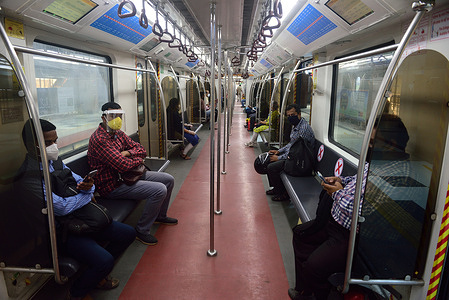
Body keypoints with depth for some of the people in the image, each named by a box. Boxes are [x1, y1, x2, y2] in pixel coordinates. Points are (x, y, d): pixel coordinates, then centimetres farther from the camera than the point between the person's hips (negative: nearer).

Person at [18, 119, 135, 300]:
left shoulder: (55, 161, 5)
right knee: (105, 260, -25)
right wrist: (87, 196, -8)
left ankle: (97, 274, 23)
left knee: (128, 233, 4)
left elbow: (77, 179, 13)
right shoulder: (29, 175, -21)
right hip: (61, 231, -8)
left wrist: (87, 185, -12)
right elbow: (61, 207, -26)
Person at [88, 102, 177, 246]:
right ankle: (141, 231, -7)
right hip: (113, 185, -10)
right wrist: (138, 160, -9)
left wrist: (127, 152, -11)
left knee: (168, 179, 9)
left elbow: (141, 149, 10)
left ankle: (160, 215, 30)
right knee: (159, 190, -25)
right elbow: (122, 165, -30)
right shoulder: (99, 138, -21)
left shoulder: (118, 133, 10)